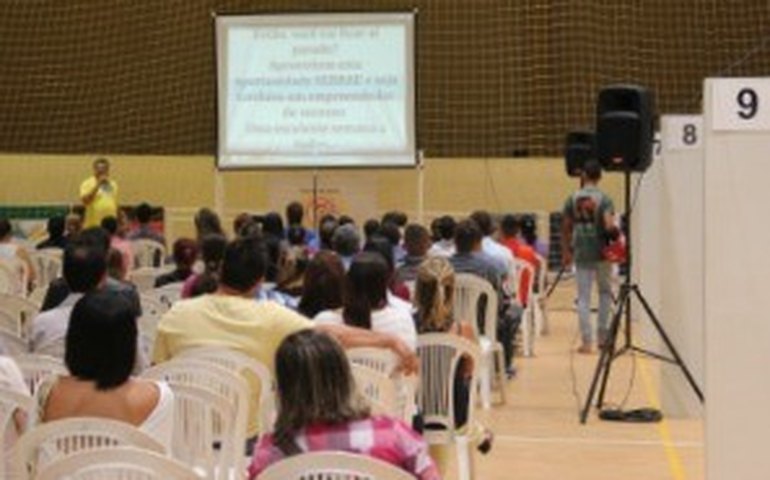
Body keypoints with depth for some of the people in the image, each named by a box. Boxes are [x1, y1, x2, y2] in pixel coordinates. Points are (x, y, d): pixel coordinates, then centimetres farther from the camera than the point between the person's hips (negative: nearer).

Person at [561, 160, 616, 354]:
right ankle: (602, 335, 17)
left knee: (583, 298, 5)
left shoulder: (572, 199, 2)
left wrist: (566, 251, 15)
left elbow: (566, 227, 5)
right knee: (605, 292, 18)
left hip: (581, 254, 1)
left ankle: (587, 341, 2)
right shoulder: (604, 199, -7)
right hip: (601, 253, -1)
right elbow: (609, 225, -20)